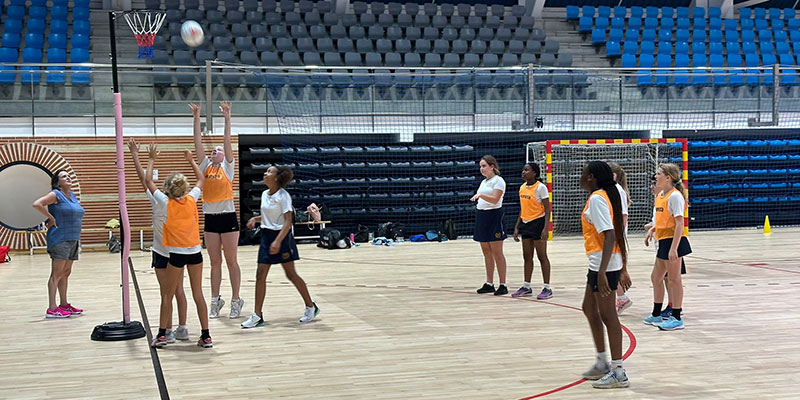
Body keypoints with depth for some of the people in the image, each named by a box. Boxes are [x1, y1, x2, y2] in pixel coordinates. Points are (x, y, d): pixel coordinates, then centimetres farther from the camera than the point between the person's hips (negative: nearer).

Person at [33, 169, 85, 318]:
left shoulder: (72, 195, 15)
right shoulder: (56, 195, -8)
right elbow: (37, 204, -20)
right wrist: (51, 218, -13)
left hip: (73, 239, 8)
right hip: (60, 239, -8)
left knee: (66, 273, 13)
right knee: (56, 273, -9)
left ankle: (64, 304, 21)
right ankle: (51, 309, -10)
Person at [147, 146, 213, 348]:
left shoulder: (166, 203, -8)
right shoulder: (191, 200, -1)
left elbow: (149, 181, 4)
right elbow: (200, 180, 19)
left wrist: (152, 160, 14)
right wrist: (191, 160, 28)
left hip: (177, 254, -3)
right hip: (195, 252, 3)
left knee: (167, 295, 9)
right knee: (198, 294, 5)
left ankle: (162, 335, 10)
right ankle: (206, 336, 4)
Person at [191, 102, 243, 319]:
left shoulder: (227, 166, 1)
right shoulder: (206, 166, 9)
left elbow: (227, 141, -9)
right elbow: (198, 143, 3)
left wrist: (227, 119, -17)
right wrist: (197, 118, -3)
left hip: (228, 217, -4)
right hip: (210, 218, 4)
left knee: (231, 261, 1)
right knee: (214, 261, 9)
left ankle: (236, 300, 7)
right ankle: (215, 300, 15)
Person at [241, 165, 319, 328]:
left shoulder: (283, 196, -15)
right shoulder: (265, 194, 8)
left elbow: (288, 221, -18)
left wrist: (278, 241, -26)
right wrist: (256, 219, 3)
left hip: (281, 236, -7)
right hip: (267, 235, 7)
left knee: (291, 274, 3)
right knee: (260, 274, 0)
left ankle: (311, 307, 21)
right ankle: (257, 316, 2)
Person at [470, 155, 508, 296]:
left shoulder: (498, 180, -7)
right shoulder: (484, 182, 18)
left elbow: (495, 199, -20)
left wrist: (480, 195, -33)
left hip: (493, 215, -8)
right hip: (481, 215, 8)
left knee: (497, 252, -7)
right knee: (486, 252, 9)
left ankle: (503, 285, -4)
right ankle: (489, 284, 13)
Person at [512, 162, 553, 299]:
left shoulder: (540, 187, -12)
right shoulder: (522, 188, 10)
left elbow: (547, 209, -13)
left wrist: (545, 228, -21)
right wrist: (517, 227, 14)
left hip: (538, 223, -7)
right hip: (525, 223, 7)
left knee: (542, 256, -3)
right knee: (527, 256, 11)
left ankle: (547, 288, 2)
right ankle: (526, 287, 19)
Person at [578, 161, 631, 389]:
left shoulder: (597, 199, -15)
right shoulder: (607, 196, 14)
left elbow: (610, 236, -24)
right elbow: (620, 236, 17)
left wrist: (602, 272, -28)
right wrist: (623, 270, 21)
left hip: (603, 264, -10)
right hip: (600, 264, 10)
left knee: (607, 315, -4)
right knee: (589, 308, 20)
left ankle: (618, 373, 3)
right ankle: (602, 363, 30)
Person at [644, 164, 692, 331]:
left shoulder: (675, 196, -15)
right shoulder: (660, 196, 11)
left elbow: (679, 223, -20)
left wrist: (673, 248, -24)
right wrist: (652, 230, 14)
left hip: (673, 241, -9)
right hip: (663, 242, 9)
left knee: (674, 279, -2)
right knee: (656, 277, 16)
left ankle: (676, 318, 6)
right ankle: (656, 315, 28)